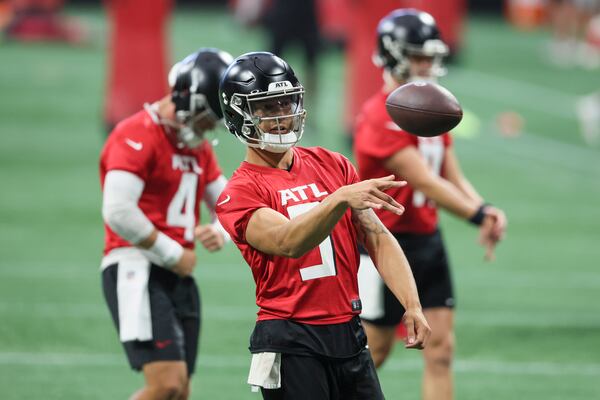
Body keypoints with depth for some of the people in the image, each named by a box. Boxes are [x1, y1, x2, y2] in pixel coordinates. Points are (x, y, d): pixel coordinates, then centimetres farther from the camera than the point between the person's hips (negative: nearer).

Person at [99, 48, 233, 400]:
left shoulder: (199, 148, 18)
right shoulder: (137, 136, -12)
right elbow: (119, 212, -22)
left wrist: (220, 232, -1)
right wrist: (174, 255, -12)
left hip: (180, 276, 9)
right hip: (137, 271, -9)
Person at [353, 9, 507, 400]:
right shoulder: (382, 118, -18)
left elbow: (454, 179, 8)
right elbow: (425, 183, -24)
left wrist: (486, 210, -12)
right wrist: (480, 217, -28)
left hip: (428, 241, 8)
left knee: (441, 349, 2)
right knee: (374, 353, 2)